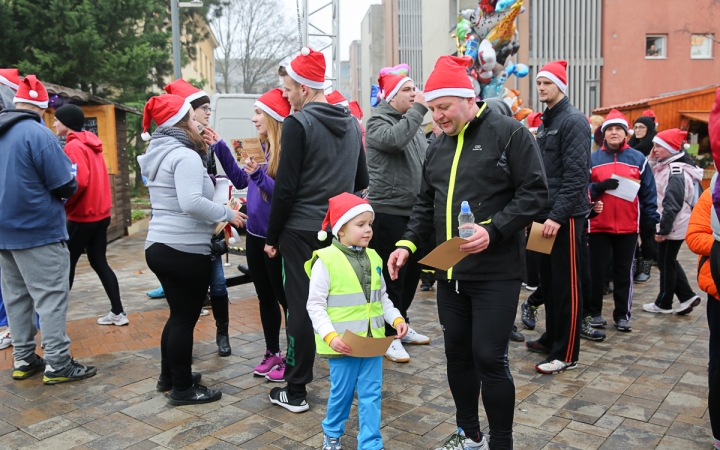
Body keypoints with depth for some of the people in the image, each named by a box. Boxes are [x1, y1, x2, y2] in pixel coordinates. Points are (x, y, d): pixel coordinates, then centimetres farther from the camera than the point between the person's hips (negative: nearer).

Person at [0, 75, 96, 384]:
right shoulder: (38, 134, -17)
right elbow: (66, 186, -17)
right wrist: (68, 187, 4)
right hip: (39, 231, -8)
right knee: (51, 297, -2)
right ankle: (57, 364, 1)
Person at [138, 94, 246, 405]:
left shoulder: (159, 154, 15)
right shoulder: (184, 156, -16)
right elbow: (191, 202, -29)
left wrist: (214, 220, 16)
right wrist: (228, 214, -17)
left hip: (159, 246, 10)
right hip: (185, 251, -10)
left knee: (178, 315, 21)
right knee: (185, 318, 2)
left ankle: (169, 376, 33)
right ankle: (183, 388, 13)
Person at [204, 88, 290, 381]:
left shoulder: (287, 150, -19)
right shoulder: (263, 148, 6)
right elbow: (240, 180, 13)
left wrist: (259, 175, -29)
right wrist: (219, 148, 10)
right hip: (255, 235, 8)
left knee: (285, 298, 6)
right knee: (265, 297, 18)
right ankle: (272, 353, 32)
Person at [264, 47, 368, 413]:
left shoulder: (298, 123, -12)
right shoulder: (351, 122, 8)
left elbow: (285, 186, -14)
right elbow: (362, 180, 13)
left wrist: (272, 236, -6)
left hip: (302, 231, -6)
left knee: (301, 307, 1)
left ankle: (295, 392, 11)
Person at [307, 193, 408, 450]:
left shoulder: (373, 258, 4)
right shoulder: (326, 260, -14)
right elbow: (315, 305, -12)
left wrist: (396, 319, -1)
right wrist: (330, 336, -22)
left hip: (372, 340, 5)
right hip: (343, 344, -5)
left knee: (372, 394, 10)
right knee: (341, 393, 12)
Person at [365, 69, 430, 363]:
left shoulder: (411, 121, 17)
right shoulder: (377, 122, -7)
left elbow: (424, 159, 21)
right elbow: (394, 139, -30)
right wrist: (419, 109, -22)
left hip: (414, 211, 8)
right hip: (388, 212, -8)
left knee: (412, 272, 16)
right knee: (391, 276, -2)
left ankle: (401, 325, 31)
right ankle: (389, 335, 10)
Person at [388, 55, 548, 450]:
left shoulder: (508, 133, -8)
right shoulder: (438, 147, 12)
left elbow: (534, 192, -12)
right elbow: (425, 204, 16)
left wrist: (493, 231, -23)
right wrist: (408, 243, 2)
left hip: (496, 272, -6)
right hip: (450, 271, 7)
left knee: (489, 357, -3)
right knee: (457, 352, 14)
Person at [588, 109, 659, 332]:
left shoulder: (638, 159, 5)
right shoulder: (592, 158, 5)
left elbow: (648, 192, 4)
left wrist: (651, 220, -1)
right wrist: (599, 187, -18)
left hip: (628, 226, 1)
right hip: (599, 225, 0)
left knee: (624, 272, 7)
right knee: (597, 270, 5)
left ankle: (622, 314, 17)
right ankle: (594, 312, 16)